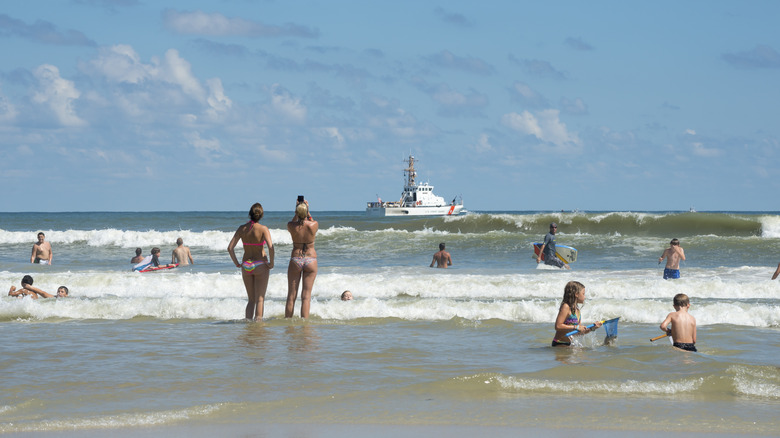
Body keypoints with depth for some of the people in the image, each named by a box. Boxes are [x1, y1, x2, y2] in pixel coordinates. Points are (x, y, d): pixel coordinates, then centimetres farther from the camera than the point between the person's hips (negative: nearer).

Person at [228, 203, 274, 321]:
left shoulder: (242, 229, -2)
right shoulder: (263, 229, -12)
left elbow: (230, 248, -4)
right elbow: (270, 246, -24)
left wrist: (237, 263, 5)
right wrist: (271, 262, -11)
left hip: (246, 266, 3)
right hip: (260, 265, -3)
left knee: (251, 299, 15)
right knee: (260, 299, 4)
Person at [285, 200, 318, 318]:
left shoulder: (291, 226, -10)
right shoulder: (313, 225, -12)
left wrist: (297, 213, 17)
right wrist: (307, 212, 17)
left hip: (295, 260, 0)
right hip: (311, 260, 0)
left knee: (291, 296, 7)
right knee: (306, 296, 2)